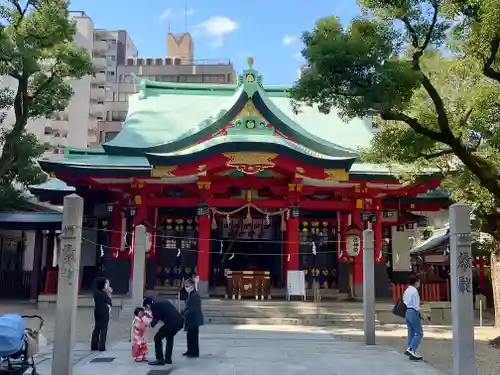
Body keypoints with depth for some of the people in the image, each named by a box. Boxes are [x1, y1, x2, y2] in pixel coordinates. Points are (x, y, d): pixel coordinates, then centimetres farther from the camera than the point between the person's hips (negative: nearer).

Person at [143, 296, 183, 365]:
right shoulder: (162, 302, 26)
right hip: (180, 321, 9)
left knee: (157, 338, 7)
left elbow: (156, 319, 0)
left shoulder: (154, 305, 1)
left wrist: (151, 324, 20)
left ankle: (160, 359, 8)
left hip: (171, 323, -9)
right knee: (169, 338, 29)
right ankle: (168, 359, 31)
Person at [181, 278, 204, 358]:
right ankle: (190, 351, 25)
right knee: (190, 335, 15)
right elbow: (188, 307, 18)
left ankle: (194, 352, 7)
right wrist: (182, 314, 9)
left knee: (193, 335, -2)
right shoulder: (190, 295, 13)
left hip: (194, 319, -10)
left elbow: (192, 309, -23)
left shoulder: (195, 295, -18)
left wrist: (184, 315, -24)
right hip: (191, 319, 10)